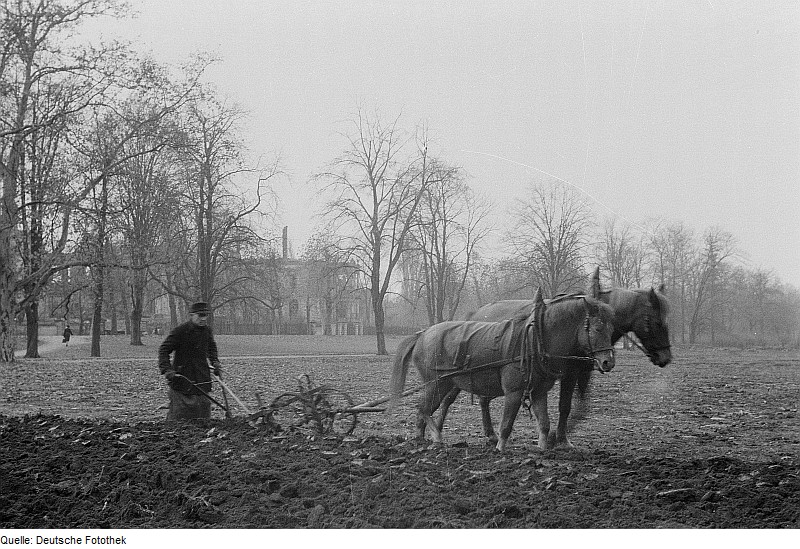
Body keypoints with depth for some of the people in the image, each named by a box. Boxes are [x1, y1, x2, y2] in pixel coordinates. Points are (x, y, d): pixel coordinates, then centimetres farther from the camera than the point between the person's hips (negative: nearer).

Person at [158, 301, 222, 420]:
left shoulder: (207, 331, 7)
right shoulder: (180, 331, -12)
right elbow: (163, 350, -10)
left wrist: (215, 362, 15)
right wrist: (166, 369, -22)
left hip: (203, 379, 6)